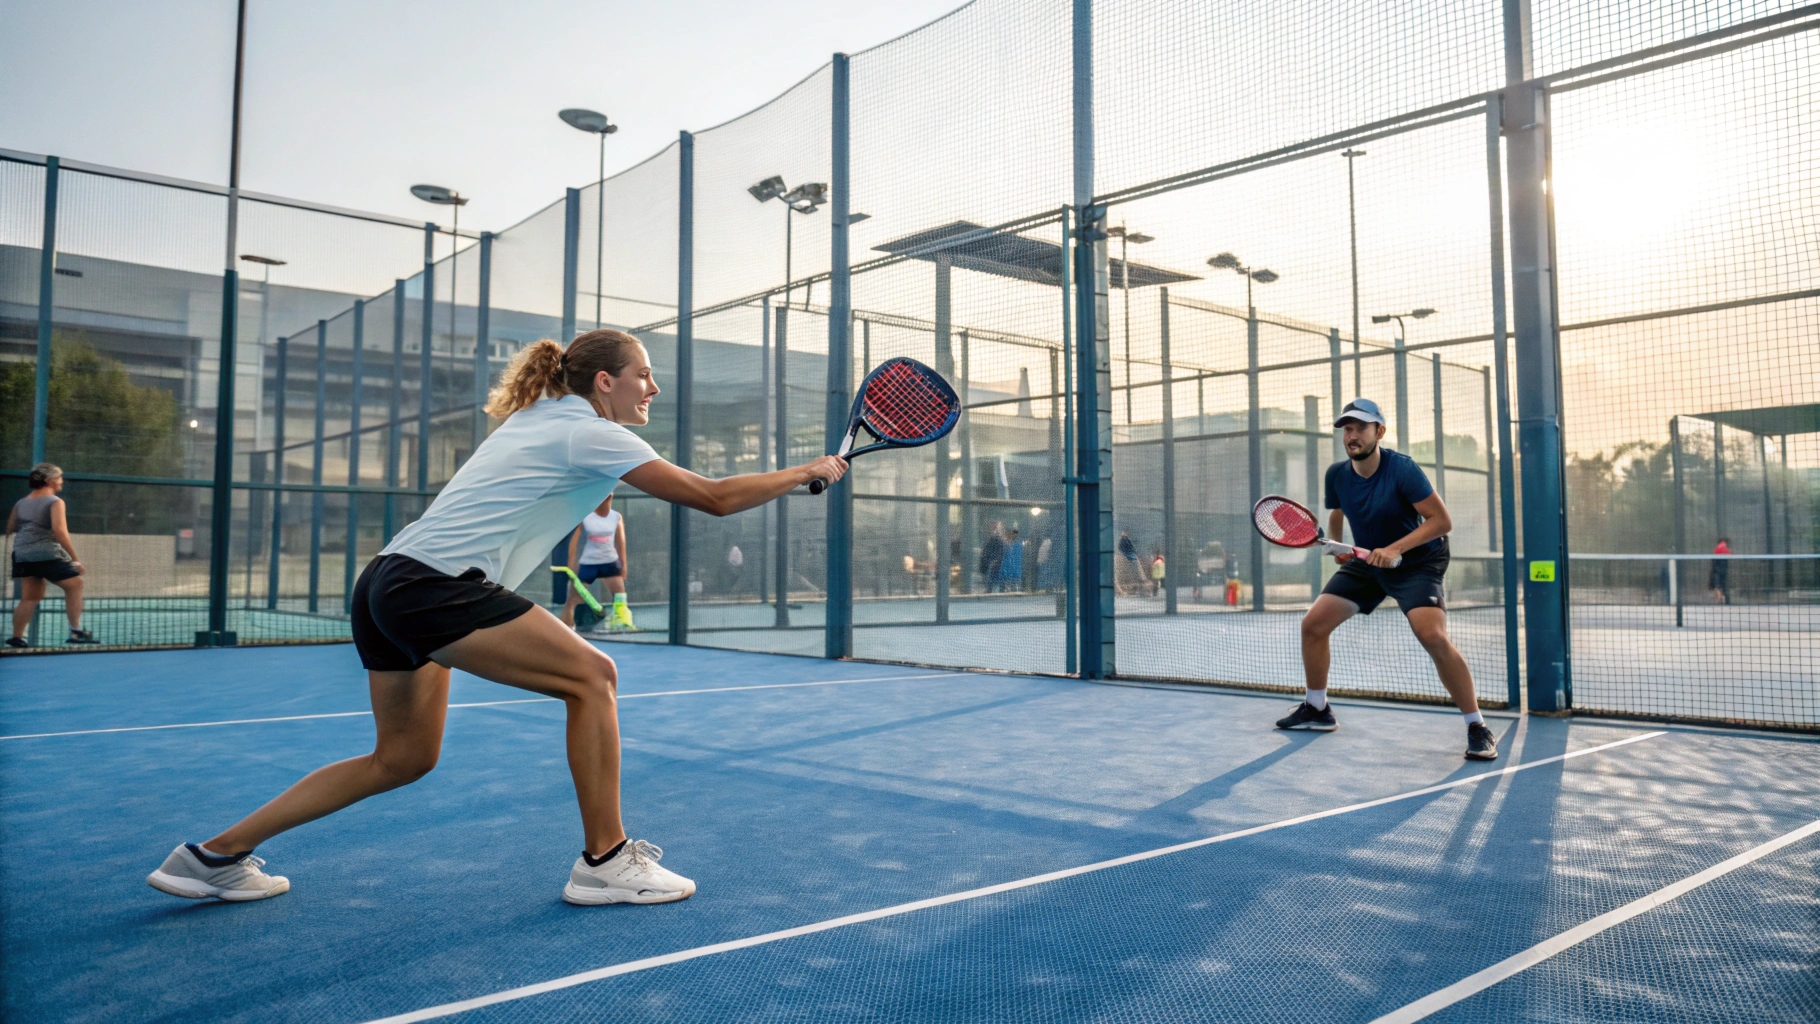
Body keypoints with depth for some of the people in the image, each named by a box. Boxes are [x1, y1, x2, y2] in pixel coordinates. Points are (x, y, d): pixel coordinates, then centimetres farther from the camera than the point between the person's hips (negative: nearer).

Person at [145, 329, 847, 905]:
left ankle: (215, 856, 26)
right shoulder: (594, 434, -7)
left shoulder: (539, 420, 19)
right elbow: (715, 498, -9)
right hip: (434, 586, -10)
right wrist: (808, 472, 2)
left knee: (404, 758, 18)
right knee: (591, 676, -7)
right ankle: (605, 862, -3)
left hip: (389, 582, 10)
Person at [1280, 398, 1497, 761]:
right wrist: (1336, 544, 5)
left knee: (1433, 636, -27)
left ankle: (1477, 727, -12)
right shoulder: (1336, 475, -5)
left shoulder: (1402, 469, -22)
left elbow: (1441, 520, -23)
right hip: (1366, 562, 6)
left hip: (1416, 562, -6)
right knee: (1313, 624, -1)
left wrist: (1395, 549, -30)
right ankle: (1316, 709, 20)